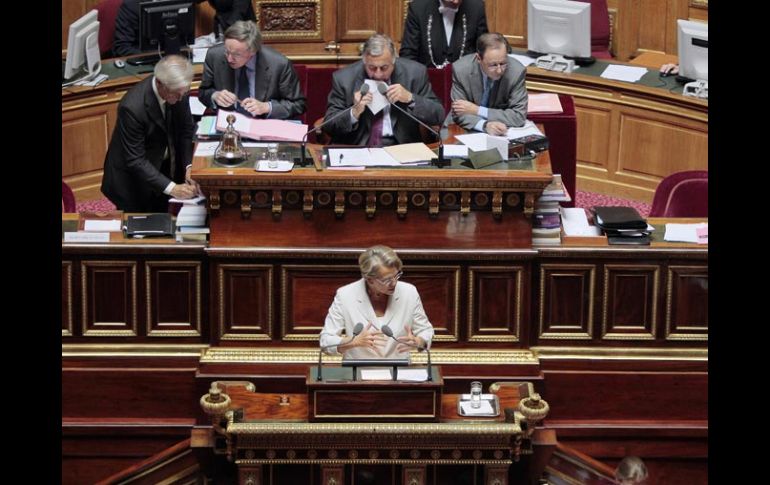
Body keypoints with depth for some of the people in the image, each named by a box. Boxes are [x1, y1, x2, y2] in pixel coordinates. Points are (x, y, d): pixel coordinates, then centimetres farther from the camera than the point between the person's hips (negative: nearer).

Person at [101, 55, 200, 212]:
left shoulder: (178, 90, -14)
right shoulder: (132, 107, -32)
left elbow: (187, 129, -1)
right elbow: (135, 161, -28)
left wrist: (189, 166, -15)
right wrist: (171, 188, -34)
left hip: (164, 168, 5)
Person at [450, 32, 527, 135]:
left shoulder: (517, 71, -16)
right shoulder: (461, 69, -15)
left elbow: (519, 116, -14)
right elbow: (459, 114, -12)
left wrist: (477, 110, -20)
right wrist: (485, 125, -33)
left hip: (501, 134, -1)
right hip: (468, 132, 1)